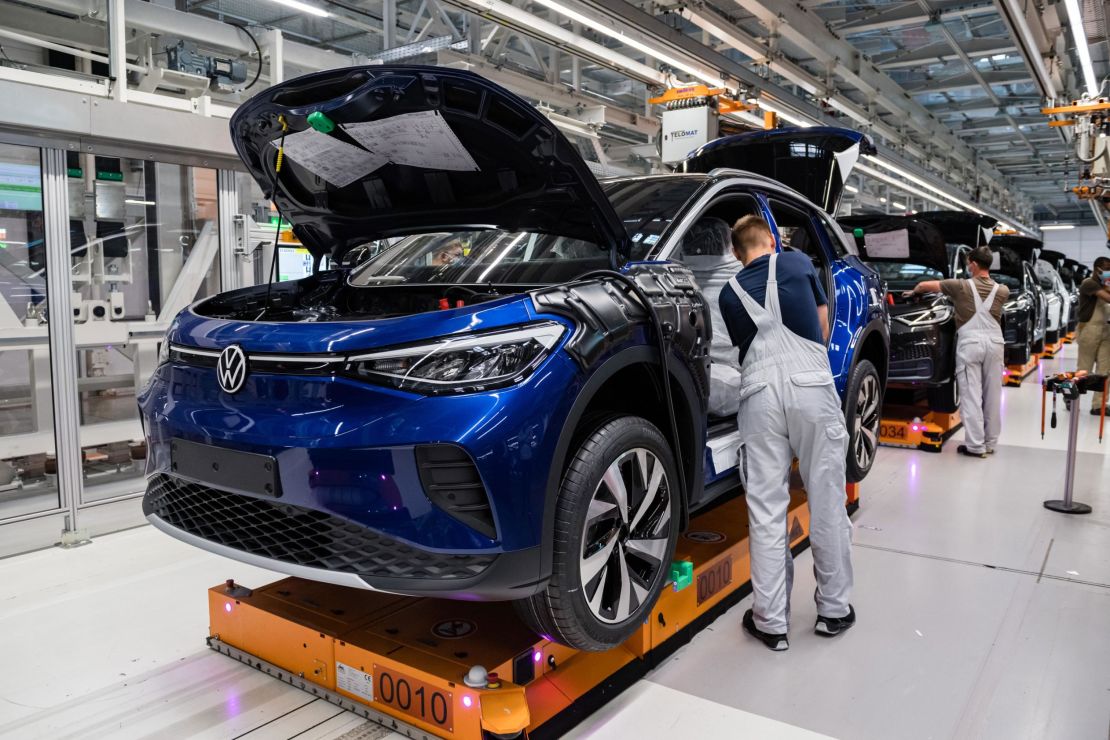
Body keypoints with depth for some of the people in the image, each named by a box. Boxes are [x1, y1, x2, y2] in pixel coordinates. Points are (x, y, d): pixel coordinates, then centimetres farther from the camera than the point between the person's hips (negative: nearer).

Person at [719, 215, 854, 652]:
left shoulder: (730, 293, 17)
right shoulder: (798, 264, 13)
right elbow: (822, 327, 22)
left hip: (760, 393, 1)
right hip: (811, 387, -1)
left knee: (766, 510, 4)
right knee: (826, 501, 9)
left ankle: (771, 622, 10)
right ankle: (834, 610, 21)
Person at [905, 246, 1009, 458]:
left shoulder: (962, 286, -5)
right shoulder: (1002, 291, 6)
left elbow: (924, 285, 1)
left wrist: (912, 292, 22)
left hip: (970, 343, -4)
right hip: (994, 343, 4)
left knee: (971, 395, -2)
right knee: (993, 395, 10)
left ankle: (976, 445, -2)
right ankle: (990, 443, 19)